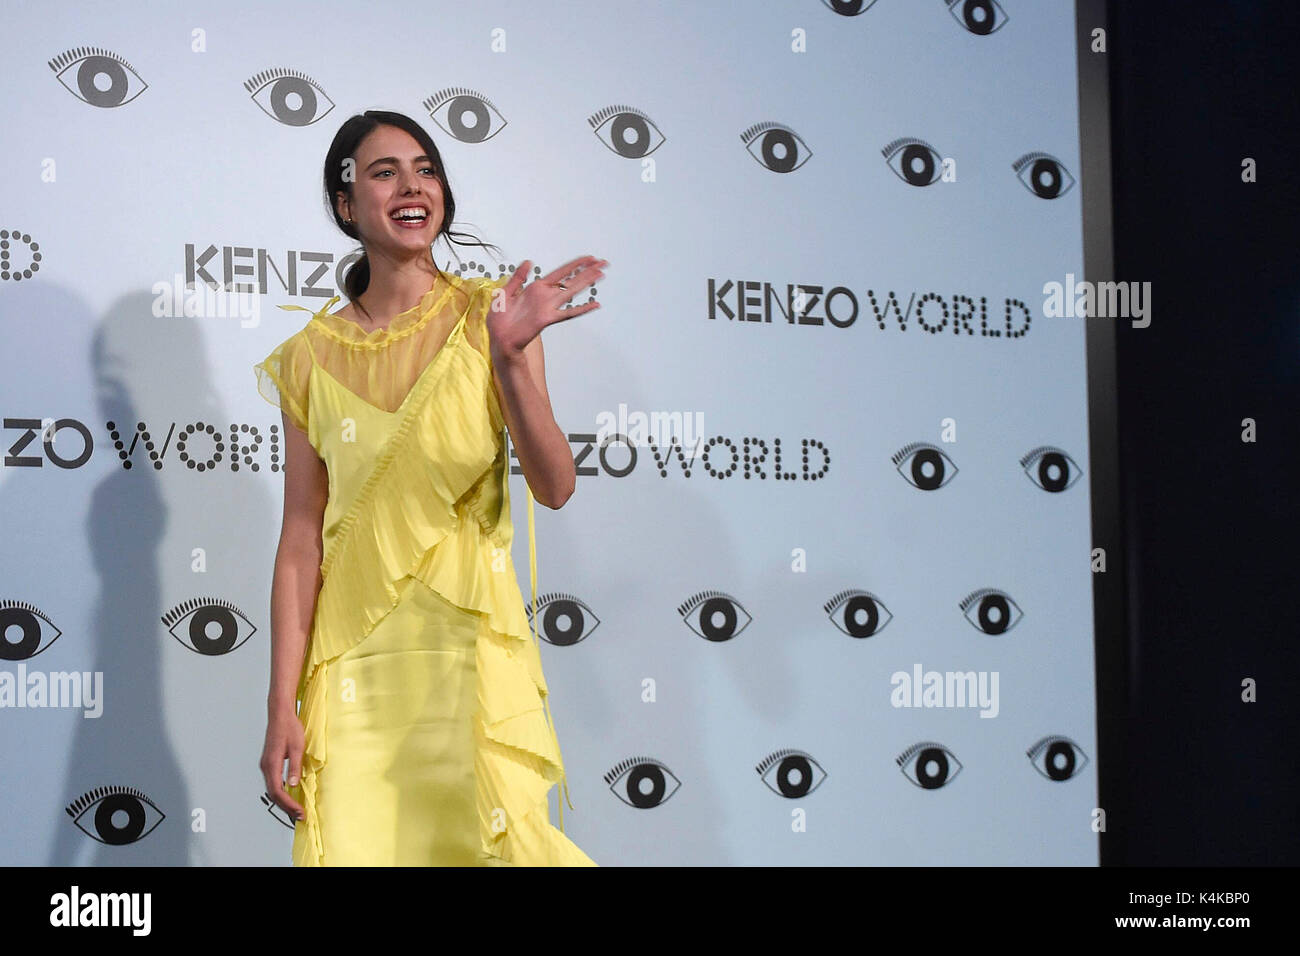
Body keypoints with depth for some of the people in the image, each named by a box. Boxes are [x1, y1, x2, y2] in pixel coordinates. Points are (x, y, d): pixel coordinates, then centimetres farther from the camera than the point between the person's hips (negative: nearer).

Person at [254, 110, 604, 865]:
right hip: (354, 662, 2)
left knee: (480, 839, -3)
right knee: (357, 843, 3)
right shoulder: (312, 357, 5)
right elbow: (302, 540, 3)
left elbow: (555, 487, -8)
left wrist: (509, 358, -22)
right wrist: (283, 709, -1)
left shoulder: (486, 315, 1)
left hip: (472, 640, -1)